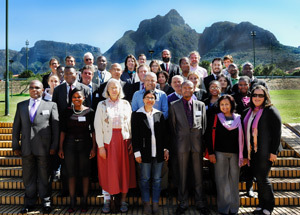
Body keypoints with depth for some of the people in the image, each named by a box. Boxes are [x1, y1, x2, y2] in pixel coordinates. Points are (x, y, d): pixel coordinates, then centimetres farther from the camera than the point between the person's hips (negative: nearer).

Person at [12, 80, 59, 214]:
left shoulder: (51, 105, 5)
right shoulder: (21, 105, 13)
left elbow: (55, 126, 2)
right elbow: (16, 126, 12)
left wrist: (54, 146, -4)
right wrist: (15, 146, 6)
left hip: (43, 147, -2)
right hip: (26, 147, 3)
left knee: (43, 175, 7)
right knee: (28, 177, 10)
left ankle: (46, 201, 21)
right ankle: (29, 203, 23)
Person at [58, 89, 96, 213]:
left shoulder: (89, 112, 1)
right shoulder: (67, 112, 5)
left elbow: (93, 131, 0)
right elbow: (63, 130, 6)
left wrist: (94, 147, -6)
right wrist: (60, 148, 2)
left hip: (85, 143, -1)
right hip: (70, 144, 1)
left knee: (85, 173, 4)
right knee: (71, 173, 5)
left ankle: (84, 201, 15)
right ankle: (72, 202, 15)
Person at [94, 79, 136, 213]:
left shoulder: (126, 104, 7)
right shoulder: (102, 105, 3)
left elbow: (130, 124, 5)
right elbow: (98, 126, -2)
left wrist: (132, 141, -5)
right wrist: (100, 146, -9)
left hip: (124, 141, 1)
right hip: (108, 142, -1)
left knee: (125, 170, 4)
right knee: (107, 171, 3)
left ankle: (123, 201, 16)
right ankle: (107, 201, 17)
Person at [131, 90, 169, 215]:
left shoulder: (159, 114, 8)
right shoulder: (137, 115, 1)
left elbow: (164, 133, 10)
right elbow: (134, 135, -2)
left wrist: (166, 149, 5)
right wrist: (137, 152, -7)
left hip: (158, 152, 3)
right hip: (145, 152, -2)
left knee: (157, 179, 8)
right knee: (145, 179, 5)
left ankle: (155, 204, 20)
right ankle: (146, 204, 19)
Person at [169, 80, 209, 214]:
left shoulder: (201, 105, 10)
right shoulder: (174, 106, 6)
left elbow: (204, 124, 10)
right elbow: (173, 126, 6)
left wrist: (202, 141, 4)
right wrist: (176, 142, 2)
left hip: (197, 143, 1)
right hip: (182, 143, -1)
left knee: (199, 174, 6)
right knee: (182, 175, 6)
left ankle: (200, 203, 18)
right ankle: (183, 203, 18)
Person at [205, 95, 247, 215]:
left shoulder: (238, 119, 9)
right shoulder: (214, 119, 5)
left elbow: (243, 138, 8)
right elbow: (209, 136, 1)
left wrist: (245, 155, 4)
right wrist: (211, 153, -7)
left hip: (235, 154, 2)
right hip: (220, 153, -1)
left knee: (234, 180, 5)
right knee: (222, 180, 1)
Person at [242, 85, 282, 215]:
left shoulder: (271, 111, -7)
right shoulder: (247, 112, 12)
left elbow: (277, 132, -11)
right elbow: (245, 131, 17)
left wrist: (273, 151, -15)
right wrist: (245, 151, 13)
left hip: (265, 152, -6)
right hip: (252, 151, 6)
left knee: (262, 178, -2)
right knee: (259, 178, 11)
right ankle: (262, 204, 22)